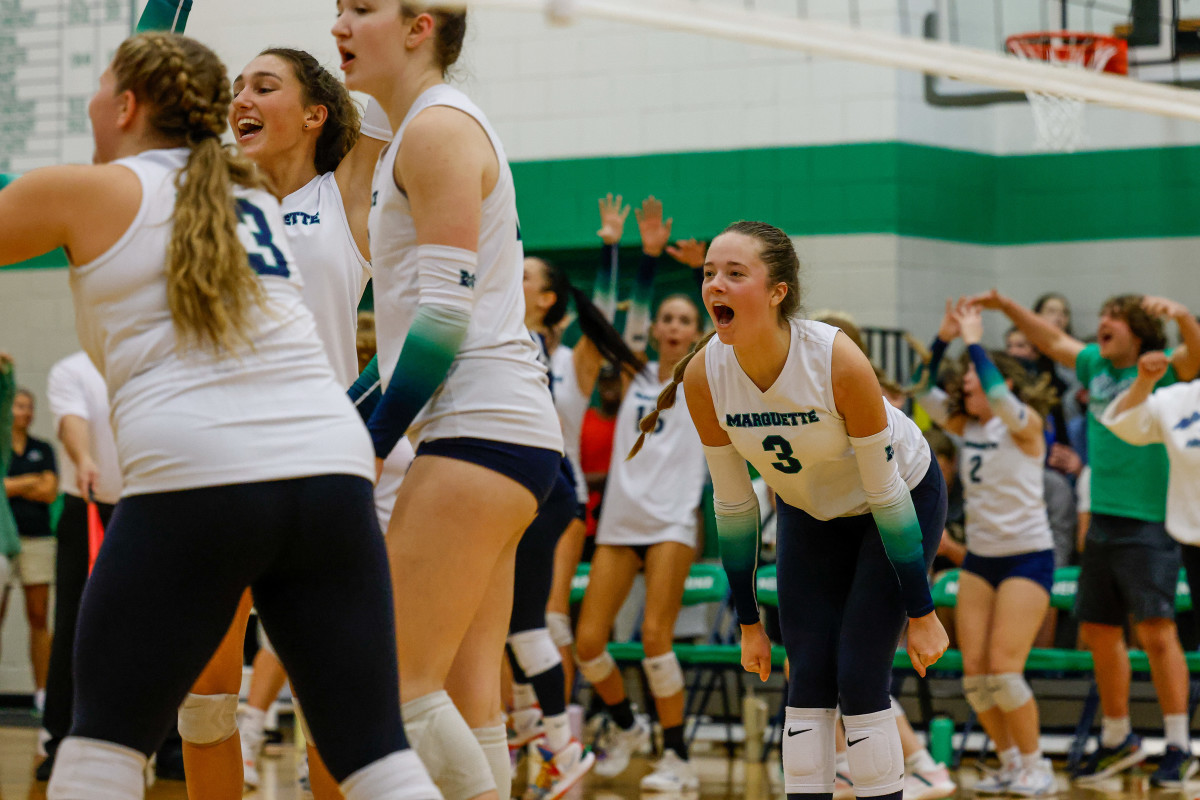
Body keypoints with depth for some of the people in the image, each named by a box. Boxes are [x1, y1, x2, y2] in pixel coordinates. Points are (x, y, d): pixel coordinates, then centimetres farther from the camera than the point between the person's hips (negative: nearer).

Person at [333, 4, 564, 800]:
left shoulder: (439, 126, -7)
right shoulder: (413, 138, 23)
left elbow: (445, 314, -15)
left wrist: (369, 444, -14)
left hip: (481, 428, -10)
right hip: (486, 433, 10)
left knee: (396, 684, -14)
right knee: (467, 703, 5)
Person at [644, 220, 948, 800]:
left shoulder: (838, 361, -35)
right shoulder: (703, 375, -23)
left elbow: (886, 493, -25)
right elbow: (732, 504, -10)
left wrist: (921, 614, -19)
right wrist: (748, 622, -3)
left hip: (906, 501, -4)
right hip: (808, 512, 4)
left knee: (859, 677, -12)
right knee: (808, 678, -4)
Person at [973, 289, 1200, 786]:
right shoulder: (1096, 366, 14)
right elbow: (1054, 341, 28)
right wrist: (1006, 307, 24)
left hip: (1150, 522, -7)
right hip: (1103, 520, 7)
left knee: (1156, 632, -14)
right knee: (1098, 633, 12)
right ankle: (1118, 739, 26)